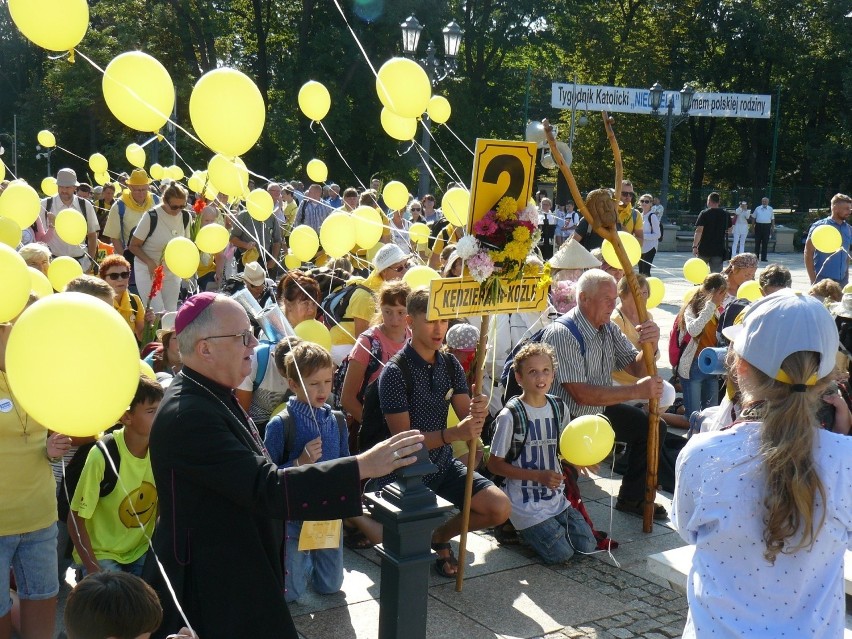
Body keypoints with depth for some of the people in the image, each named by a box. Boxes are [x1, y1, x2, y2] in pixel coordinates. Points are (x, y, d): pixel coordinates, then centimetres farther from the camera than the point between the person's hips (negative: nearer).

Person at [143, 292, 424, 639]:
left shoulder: (211, 395, 5)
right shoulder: (187, 415, -27)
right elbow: (265, 488, -32)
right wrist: (363, 467, -32)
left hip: (236, 568, 10)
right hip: (209, 584, -10)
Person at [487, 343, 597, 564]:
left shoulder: (559, 408, 2)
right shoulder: (510, 415, -16)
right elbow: (494, 464, -14)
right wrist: (538, 476, -19)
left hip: (556, 497, 6)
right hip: (525, 503, -6)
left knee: (588, 546, 3)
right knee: (561, 554, -11)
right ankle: (514, 526, 12)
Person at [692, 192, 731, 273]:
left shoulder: (704, 213, -8)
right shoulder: (725, 215, 6)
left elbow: (699, 231, -15)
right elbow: (728, 230, 18)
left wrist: (695, 246, -14)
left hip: (704, 248, -3)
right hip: (719, 249, 3)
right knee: (717, 273, -1)